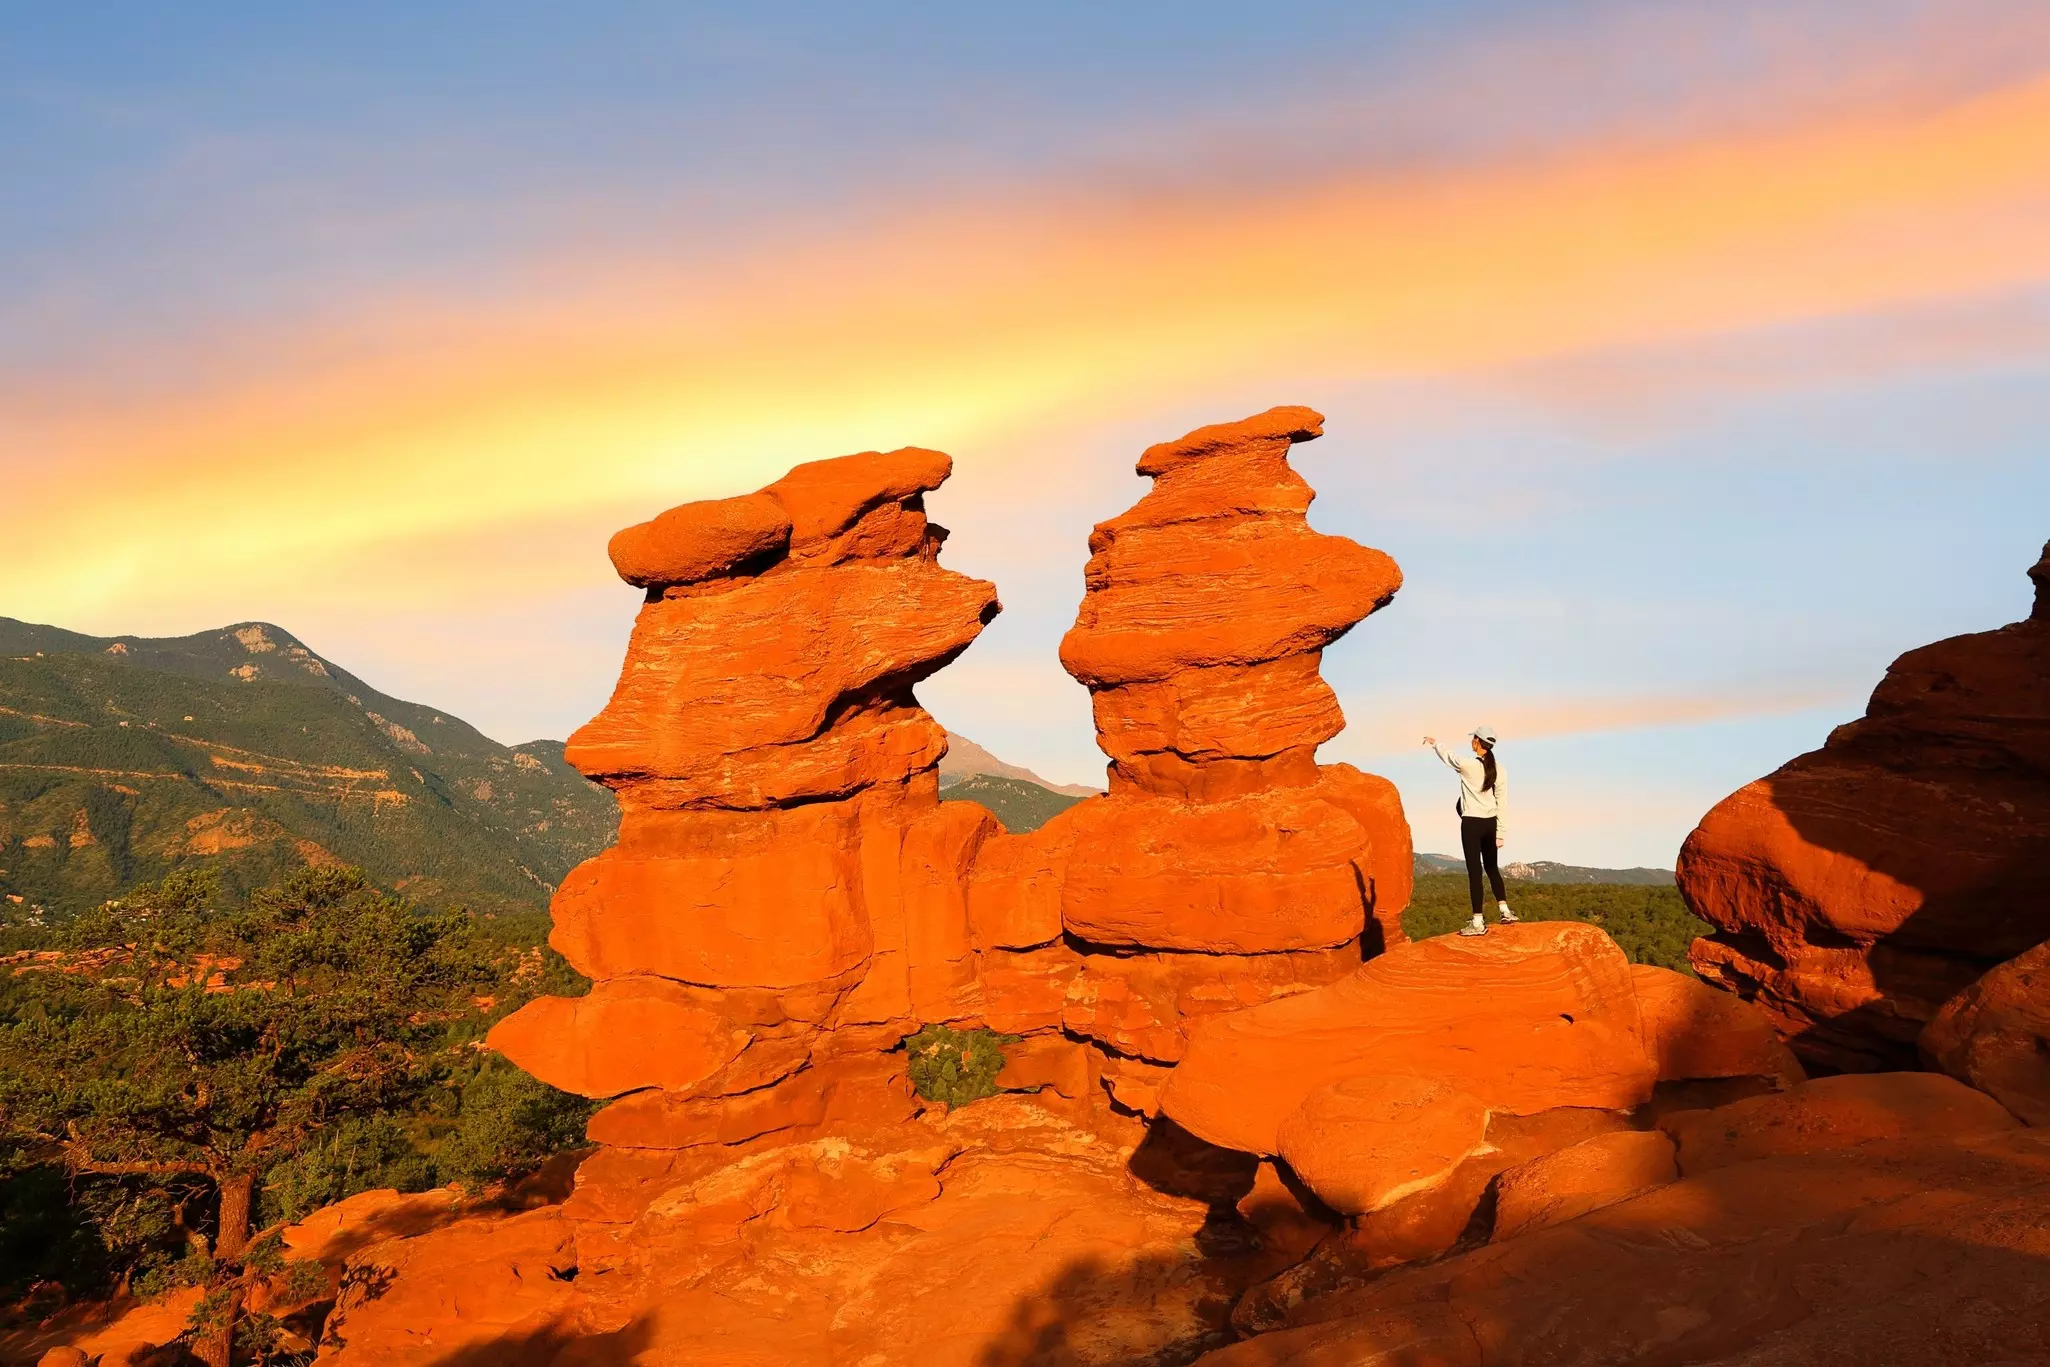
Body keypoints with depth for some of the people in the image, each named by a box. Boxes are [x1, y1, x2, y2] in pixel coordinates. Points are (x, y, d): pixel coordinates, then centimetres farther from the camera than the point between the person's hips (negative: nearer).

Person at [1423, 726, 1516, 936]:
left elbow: (1447, 755, 6)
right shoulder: (1497, 768, 0)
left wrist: (1434, 743, 28)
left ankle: (1478, 923, 0)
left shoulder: (1467, 765, -16)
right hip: (1490, 824, 5)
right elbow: (1501, 802, 3)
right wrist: (1500, 832, 9)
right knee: (1492, 867, 21)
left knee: (1474, 871, -2)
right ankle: (1504, 911, 19)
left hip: (1471, 824, -5)